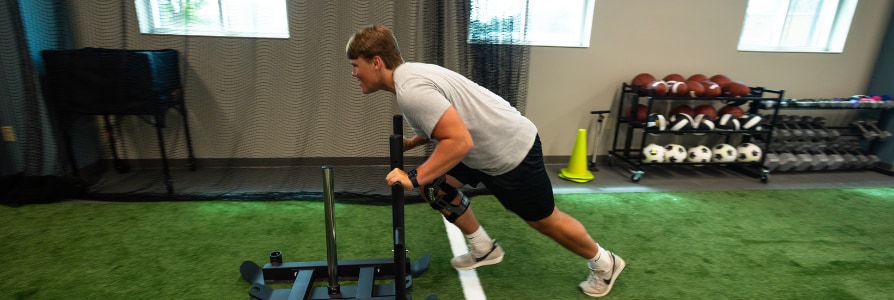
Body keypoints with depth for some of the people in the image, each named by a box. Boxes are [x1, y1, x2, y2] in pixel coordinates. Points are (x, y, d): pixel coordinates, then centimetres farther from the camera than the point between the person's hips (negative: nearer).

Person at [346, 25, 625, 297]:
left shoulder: (410, 90, -27)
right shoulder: (409, 75, 6)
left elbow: (460, 141, -34)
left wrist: (414, 178, -29)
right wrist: (411, 142, 9)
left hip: (511, 151, -9)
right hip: (487, 146, 10)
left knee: (544, 220, 9)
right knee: (434, 185, 8)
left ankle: (604, 263, 36)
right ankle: (484, 248, 23)